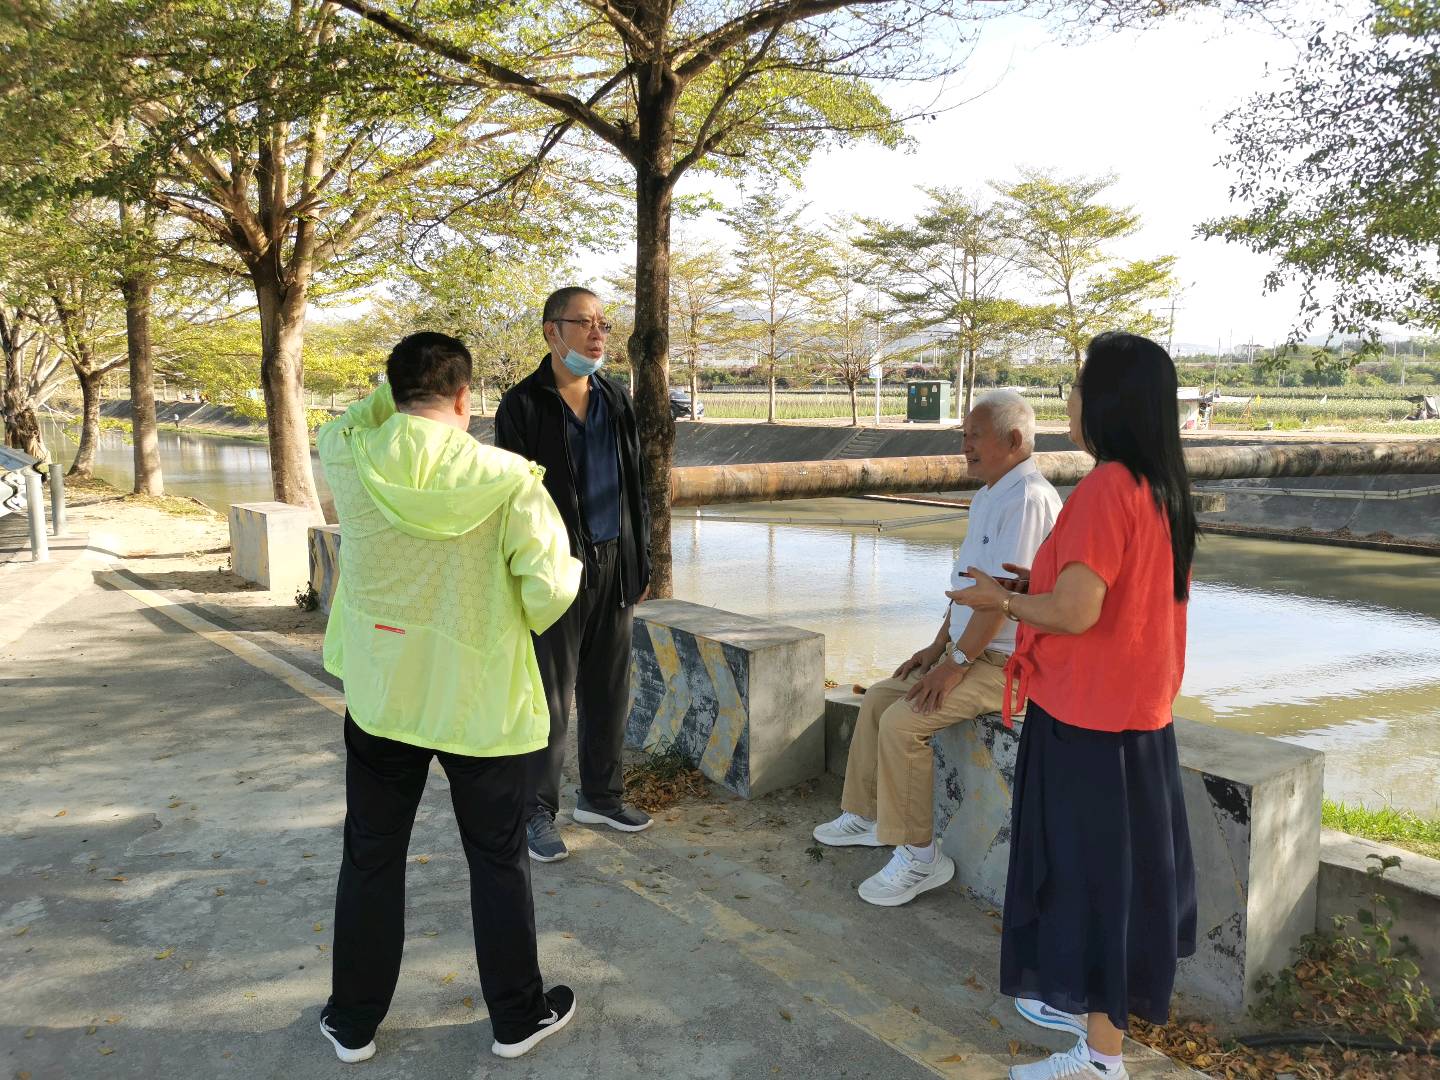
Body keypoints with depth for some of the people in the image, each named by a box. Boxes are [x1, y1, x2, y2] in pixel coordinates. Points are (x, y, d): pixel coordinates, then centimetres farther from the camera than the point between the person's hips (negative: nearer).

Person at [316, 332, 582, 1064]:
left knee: (371, 859, 17)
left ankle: (353, 1022, 32)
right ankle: (518, 1016, 29)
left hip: (381, 695, 2)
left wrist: (395, 389, 13)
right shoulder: (507, 478, -17)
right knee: (498, 861, 14)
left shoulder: (347, 461, -10)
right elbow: (549, 592, -17)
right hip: (482, 700, -2)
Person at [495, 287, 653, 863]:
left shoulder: (616, 402, 11)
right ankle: (537, 811, 14)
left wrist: (639, 564, 12)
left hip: (614, 564, 5)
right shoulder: (523, 405, -5)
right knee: (551, 696, 1)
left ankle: (600, 794, 27)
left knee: (608, 690, 13)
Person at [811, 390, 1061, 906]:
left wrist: (955, 664, -21)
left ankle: (918, 857, -9)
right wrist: (938, 646, 12)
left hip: (1007, 663, -10)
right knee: (878, 698, 11)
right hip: (971, 651, 10)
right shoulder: (988, 497, 14)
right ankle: (864, 816, 24)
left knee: (903, 721, -22)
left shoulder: (1027, 499, -21)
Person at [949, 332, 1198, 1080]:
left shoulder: (1105, 489, -21)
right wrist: (1037, 583, 11)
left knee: (1090, 870, 2)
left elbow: (1074, 612, -24)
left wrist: (1001, 601, -7)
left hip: (1088, 714, -9)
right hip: (1134, 706, 9)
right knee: (1113, 864, 19)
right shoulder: (1159, 487, 7)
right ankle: (1094, 1003, 36)